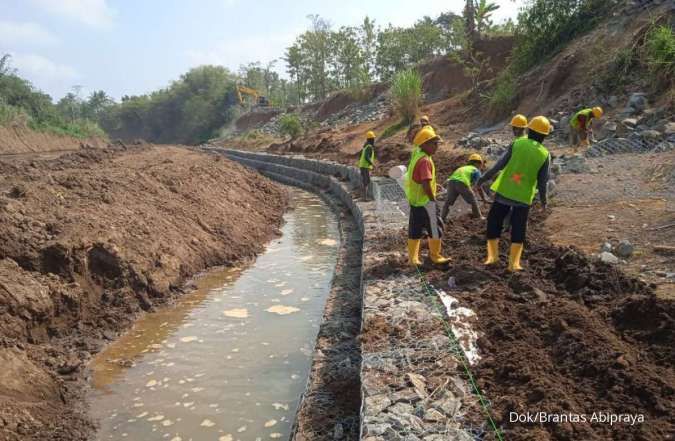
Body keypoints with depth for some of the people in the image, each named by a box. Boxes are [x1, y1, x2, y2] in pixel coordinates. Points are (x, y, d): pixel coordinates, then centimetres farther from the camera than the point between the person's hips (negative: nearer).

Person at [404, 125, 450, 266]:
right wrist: (433, 199, -14)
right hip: (425, 201, -10)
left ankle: (413, 257, 20)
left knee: (415, 229, 13)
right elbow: (426, 184, -27)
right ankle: (435, 256, 13)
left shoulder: (417, 155, 9)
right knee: (436, 228, 3)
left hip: (415, 199, 10)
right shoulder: (425, 160, -21)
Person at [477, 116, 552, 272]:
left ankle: (493, 255, 17)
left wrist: (484, 178, 0)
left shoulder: (517, 143, -6)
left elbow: (500, 164, -9)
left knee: (494, 222, 15)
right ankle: (514, 263, 10)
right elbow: (542, 182, -1)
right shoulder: (545, 155, -3)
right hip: (524, 196, 1)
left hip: (504, 190, -1)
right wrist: (543, 200, 13)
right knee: (518, 229, 12)